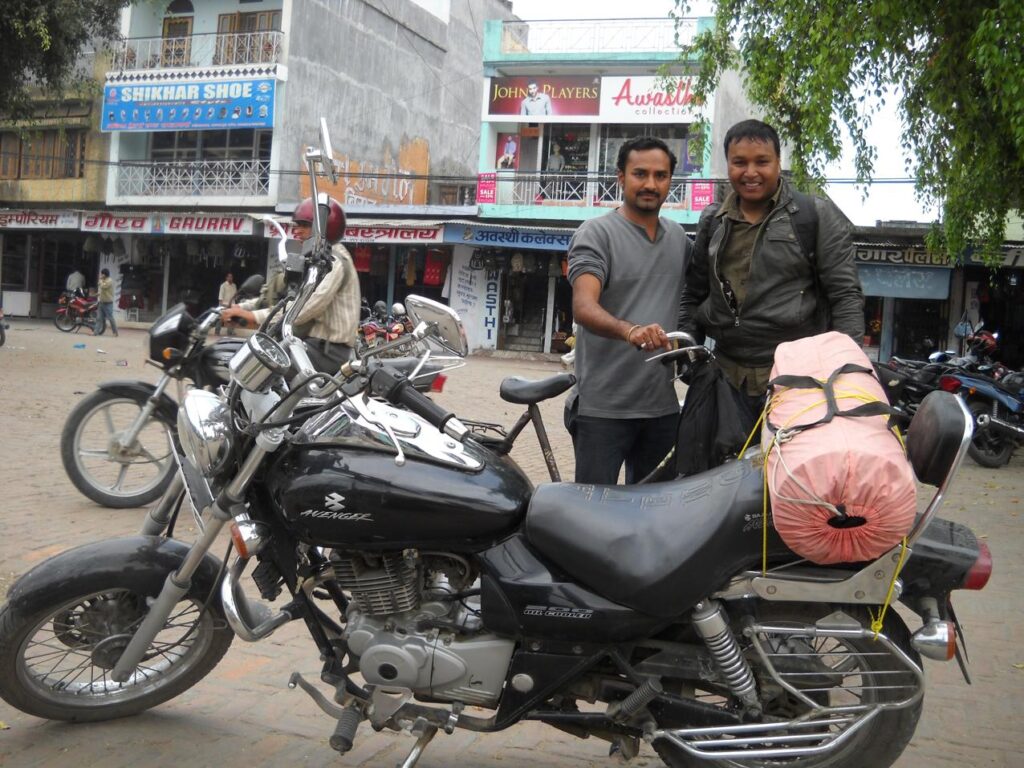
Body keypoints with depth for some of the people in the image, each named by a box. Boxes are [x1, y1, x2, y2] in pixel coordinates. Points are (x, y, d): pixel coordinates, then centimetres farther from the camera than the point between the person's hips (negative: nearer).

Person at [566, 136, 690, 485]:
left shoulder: (678, 237, 13)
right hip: (603, 406, -6)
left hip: (662, 404, 6)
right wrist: (630, 330, -40)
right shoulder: (597, 233, -7)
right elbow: (583, 307, -22)